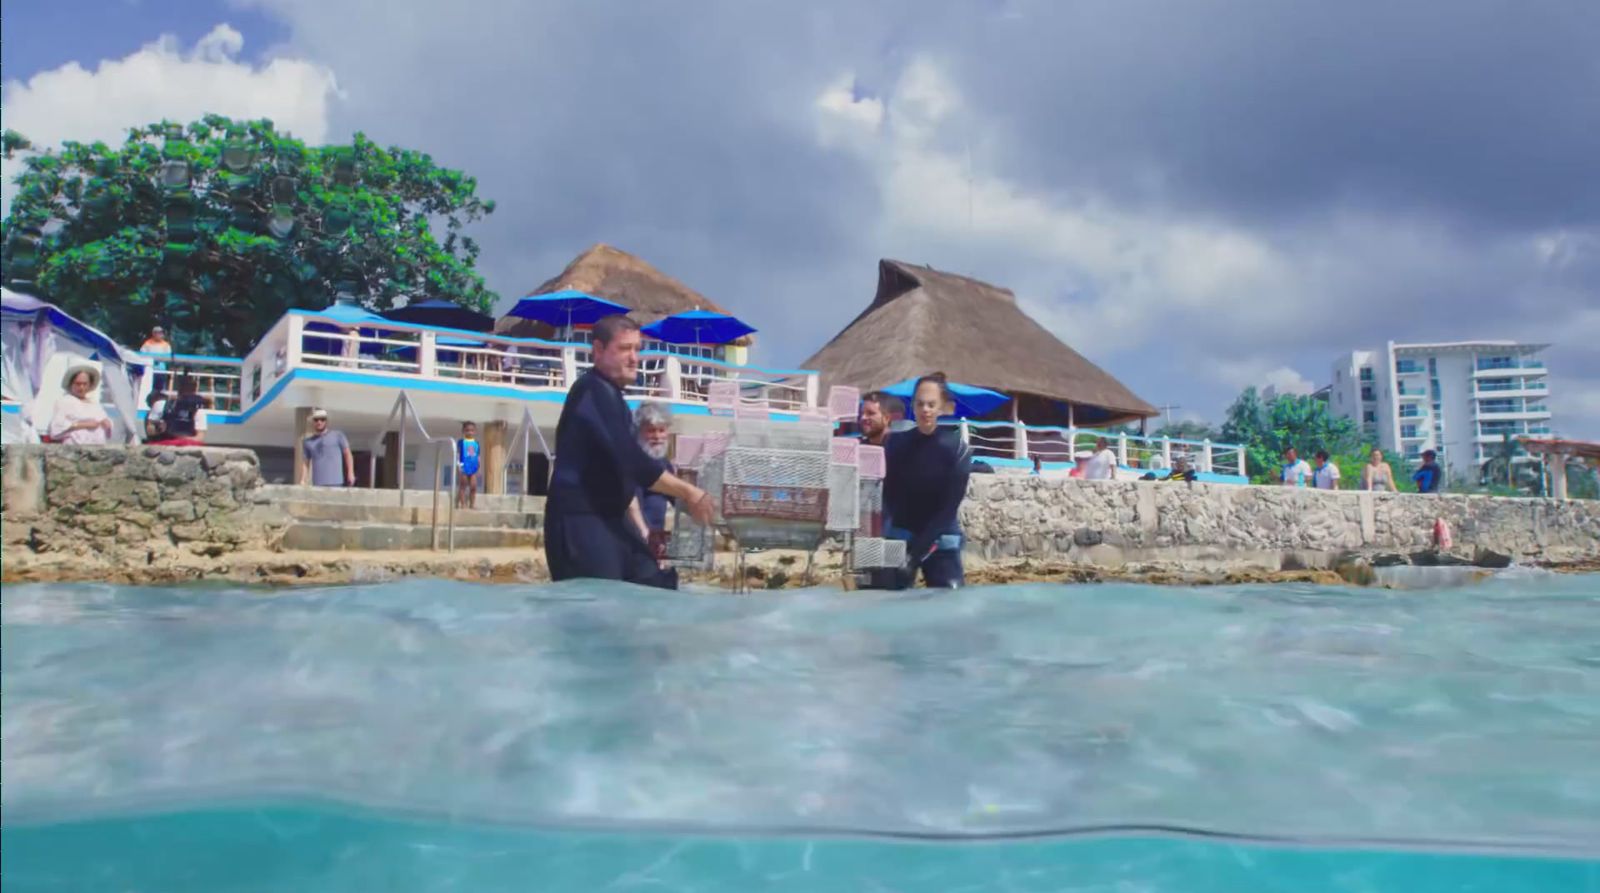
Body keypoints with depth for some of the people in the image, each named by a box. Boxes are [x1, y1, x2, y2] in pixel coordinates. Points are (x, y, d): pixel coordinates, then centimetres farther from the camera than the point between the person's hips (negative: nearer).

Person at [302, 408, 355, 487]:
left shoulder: (337, 435, 7)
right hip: (317, 484, 3)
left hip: (336, 483, -3)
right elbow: (306, 463, 17)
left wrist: (350, 473, -4)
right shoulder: (307, 442, 16)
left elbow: (347, 454, 5)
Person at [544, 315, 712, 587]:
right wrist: (688, 492, -15)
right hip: (580, 521, -10)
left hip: (610, 518, 10)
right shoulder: (593, 391, -14)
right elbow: (632, 460, -22)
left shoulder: (609, 395, 17)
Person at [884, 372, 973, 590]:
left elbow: (950, 505, -10)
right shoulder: (897, 443, -3)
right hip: (899, 537, 1)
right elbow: (888, 497, 0)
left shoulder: (956, 448, -8)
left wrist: (918, 550, -16)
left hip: (941, 541, -1)